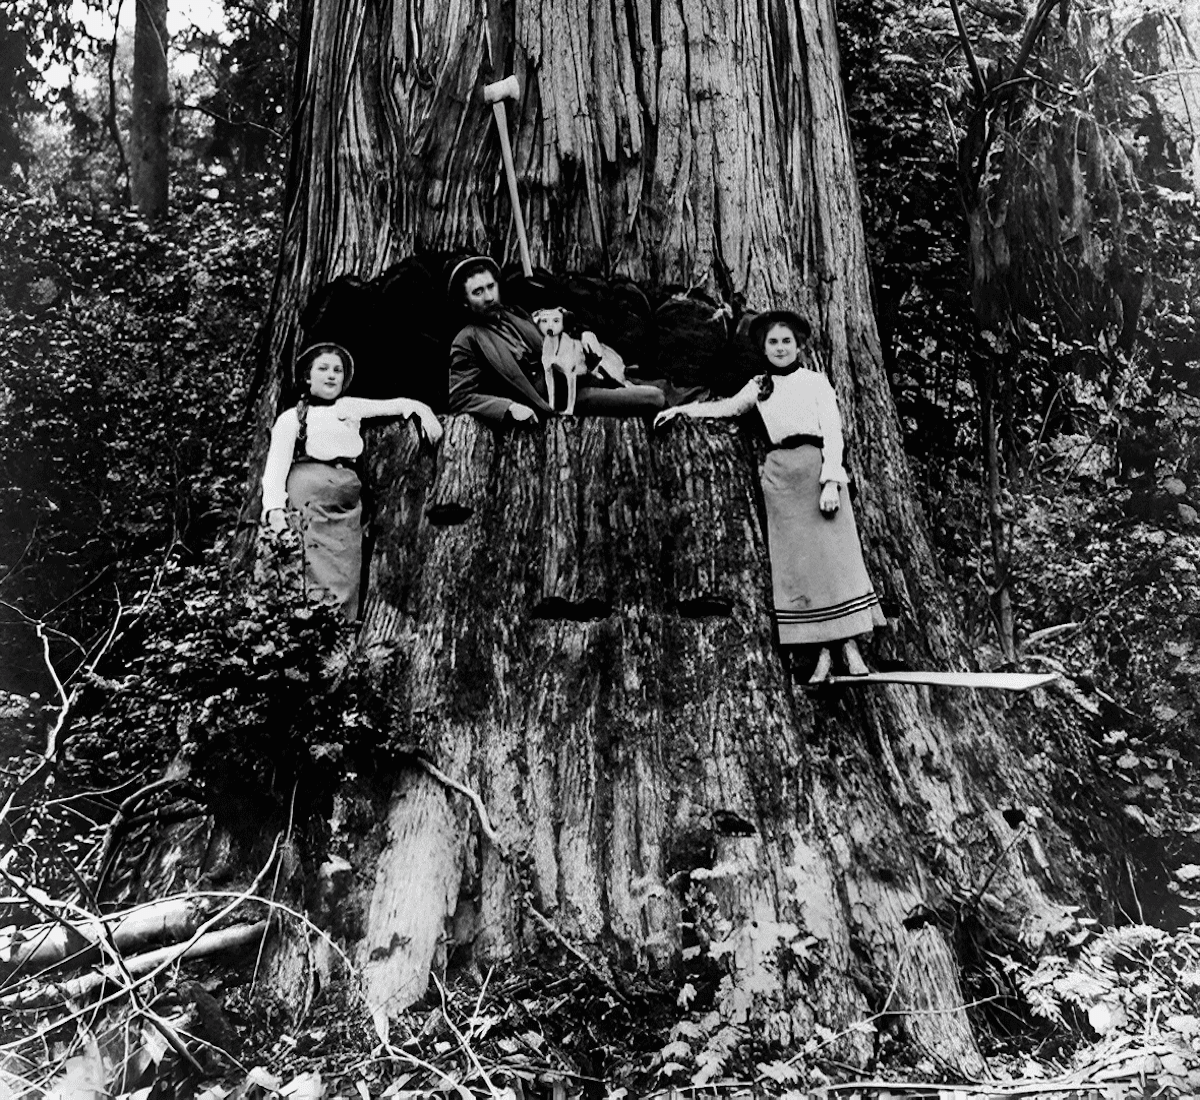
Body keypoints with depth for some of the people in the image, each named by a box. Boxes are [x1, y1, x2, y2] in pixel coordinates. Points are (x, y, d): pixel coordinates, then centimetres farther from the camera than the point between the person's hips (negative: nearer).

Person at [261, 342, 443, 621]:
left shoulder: (350, 407, 23)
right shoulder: (292, 417, 13)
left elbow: (397, 405, 23)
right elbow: (276, 464, 3)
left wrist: (424, 411, 3)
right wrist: (274, 506, -12)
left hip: (348, 488, 4)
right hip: (311, 487, -4)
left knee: (349, 564, -10)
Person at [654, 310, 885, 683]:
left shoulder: (816, 381, 7)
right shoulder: (758, 386, 16)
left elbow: (833, 432, -1)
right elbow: (726, 407, 33)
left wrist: (831, 481, -12)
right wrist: (681, 409, 30)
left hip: (816, 468, -3)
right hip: (779, 476, 3)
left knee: (835, 554, -9)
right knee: (796, 565, -3)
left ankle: (851, 646, -7)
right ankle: (823, 653, -1)